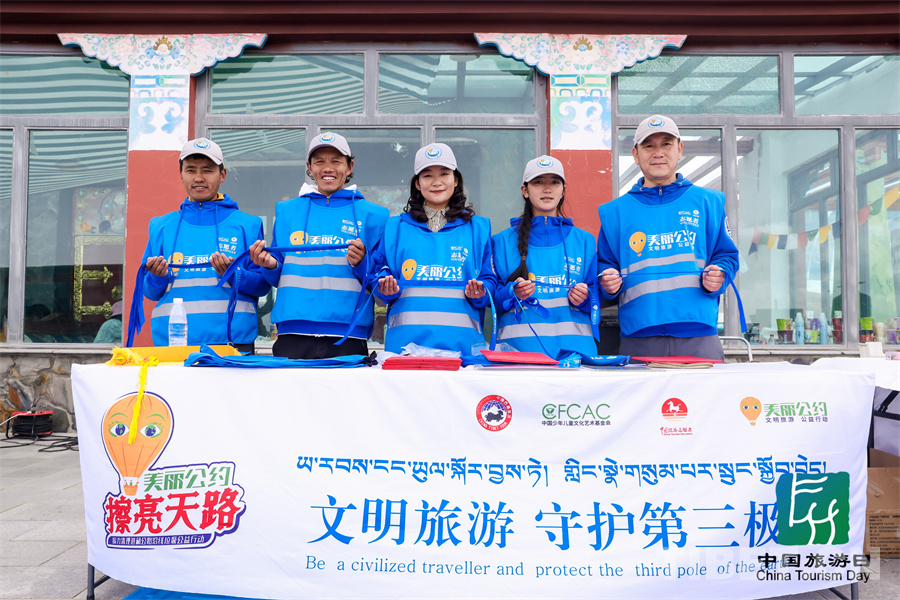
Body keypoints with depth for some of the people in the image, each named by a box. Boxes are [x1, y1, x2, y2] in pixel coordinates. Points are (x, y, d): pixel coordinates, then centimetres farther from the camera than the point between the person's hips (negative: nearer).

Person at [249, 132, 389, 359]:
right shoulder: (286, 211, 16)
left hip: (348, 337, -2)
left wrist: (361, 263, -13)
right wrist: (270, 265, -2)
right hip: (293, 334, 2)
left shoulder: (371, 214, 9)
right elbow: (277, 278, 19)